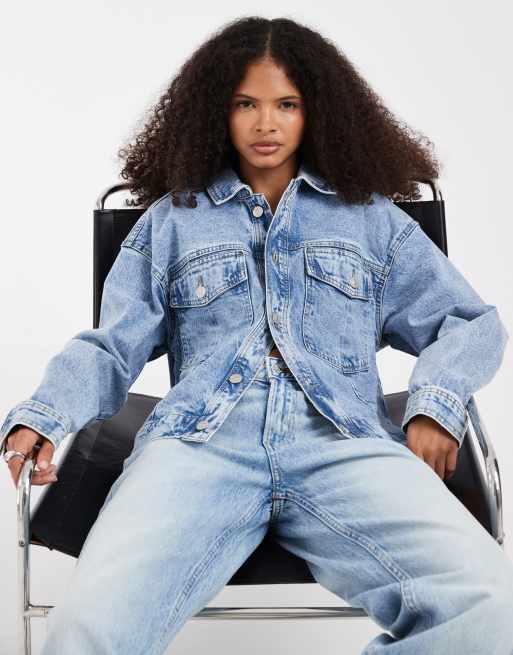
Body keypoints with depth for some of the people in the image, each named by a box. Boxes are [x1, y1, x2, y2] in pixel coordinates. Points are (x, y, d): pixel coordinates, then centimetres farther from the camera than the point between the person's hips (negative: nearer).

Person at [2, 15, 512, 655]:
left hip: (345, 441, 1)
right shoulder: (172, 218, 24)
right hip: (200, 442, 0)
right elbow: (110, 348, 17)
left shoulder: (372, 217, 24)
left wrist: (434, 406, -1)